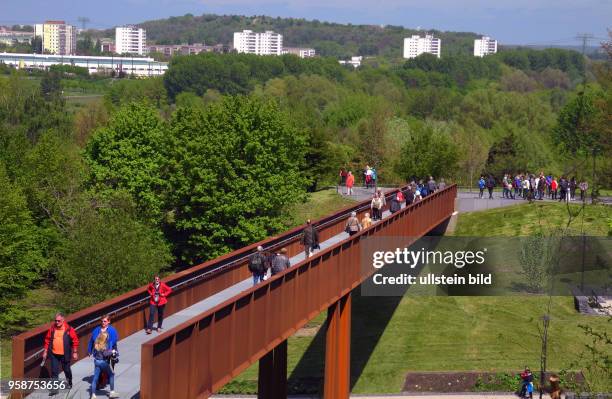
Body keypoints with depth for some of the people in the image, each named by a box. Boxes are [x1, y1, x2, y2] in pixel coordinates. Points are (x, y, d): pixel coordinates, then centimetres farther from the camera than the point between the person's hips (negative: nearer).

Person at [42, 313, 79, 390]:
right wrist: (45, 351, 7)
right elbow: (47, 340, 8)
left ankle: (69, 383, 40)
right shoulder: (52, 329, 0)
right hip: (54, 354, 2)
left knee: (66, 369, 15)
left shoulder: (69, 329, -9)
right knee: (54, 371, -1)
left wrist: (75, 352, -4)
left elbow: (75, 340, -4)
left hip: (65, 354, -2)